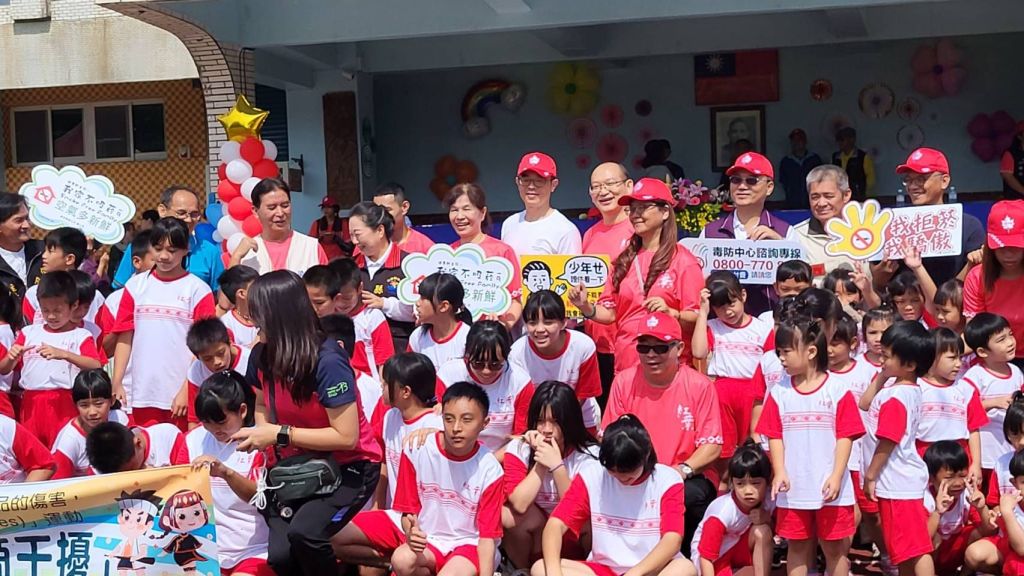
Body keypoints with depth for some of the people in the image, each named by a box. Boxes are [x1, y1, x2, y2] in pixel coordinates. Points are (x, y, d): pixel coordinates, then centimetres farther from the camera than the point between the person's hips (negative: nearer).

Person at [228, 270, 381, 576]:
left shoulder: (327, 361, -26)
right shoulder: (261, 355, -6)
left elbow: (346, 436, -24)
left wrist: (280, 435, -23)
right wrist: (261, 434, -7)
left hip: (350, 466, -6)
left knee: (303, 533, -30)